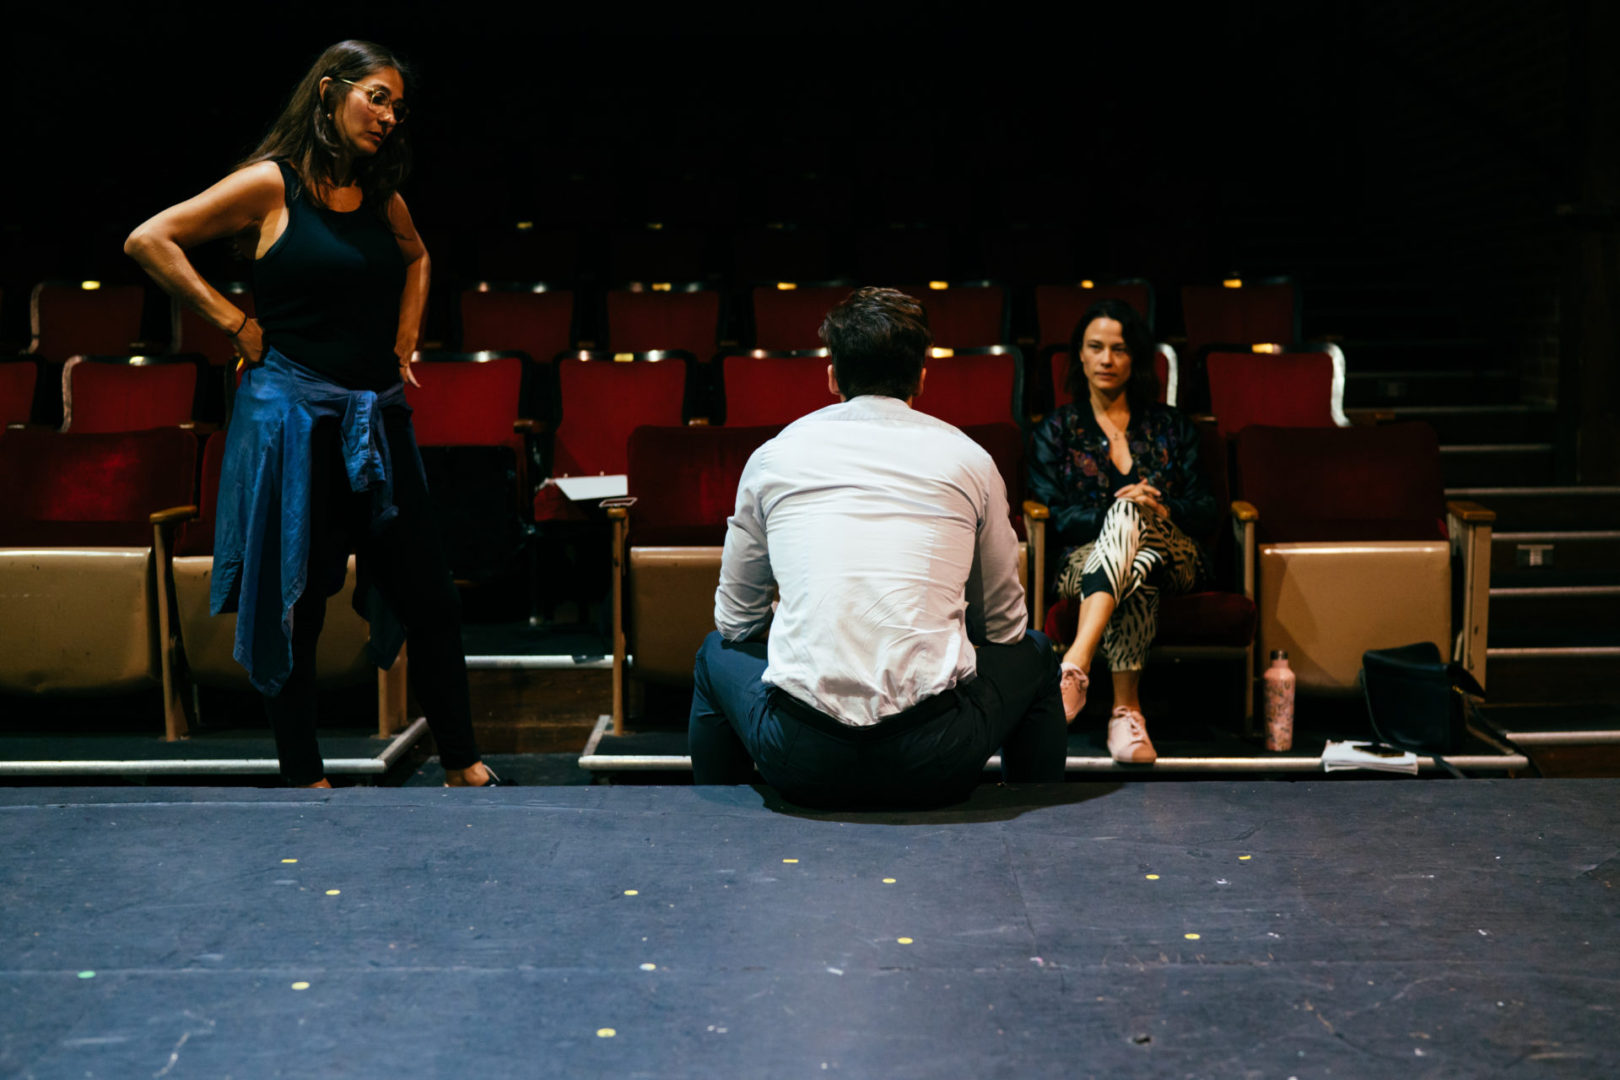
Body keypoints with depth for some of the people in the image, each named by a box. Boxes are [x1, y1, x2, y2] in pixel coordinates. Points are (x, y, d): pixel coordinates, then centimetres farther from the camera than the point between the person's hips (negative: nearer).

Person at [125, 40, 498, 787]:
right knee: (295, 607, 4)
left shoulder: (380, 194, 12)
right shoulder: (272, 184, -5)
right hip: (292, 417, -5)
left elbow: (416, 257, 32)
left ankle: (463, 766, 16)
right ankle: (303, 776, 17)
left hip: (376, 419, 6)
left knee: (431, 599, 4)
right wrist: (236, 325, -8)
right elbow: (149, 241, -7)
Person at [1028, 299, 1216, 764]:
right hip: (1087, 556, 0)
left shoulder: (1171, 426, 21)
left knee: (1130, 510, -37)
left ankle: (1075, 666, -54)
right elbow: (1049, 514, 3)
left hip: (1170, 558, 1)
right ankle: (1127, 710, -51)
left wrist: (1161, 510, -11)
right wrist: (1111, 515, -15)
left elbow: (1206, 511, 13)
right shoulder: (1057, 429, 17)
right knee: (1134, 575, -40)